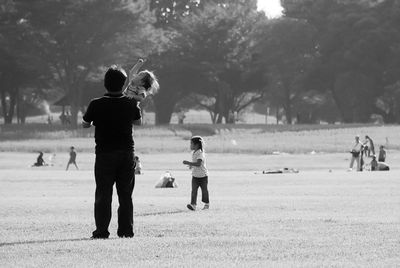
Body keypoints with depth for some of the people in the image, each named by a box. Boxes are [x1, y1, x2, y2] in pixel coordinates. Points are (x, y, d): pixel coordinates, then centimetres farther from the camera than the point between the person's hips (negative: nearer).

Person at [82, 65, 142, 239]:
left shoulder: (96, 105, -11)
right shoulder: (131, 104, -4)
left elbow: (85, 124, 5)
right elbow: (138, 122, 15)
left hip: (105, 154, -2)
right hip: (127, 153, 2)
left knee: (103, 194, 2)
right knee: (126, 195, 9)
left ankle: (102, 230, -3)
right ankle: (126, 230, 9)